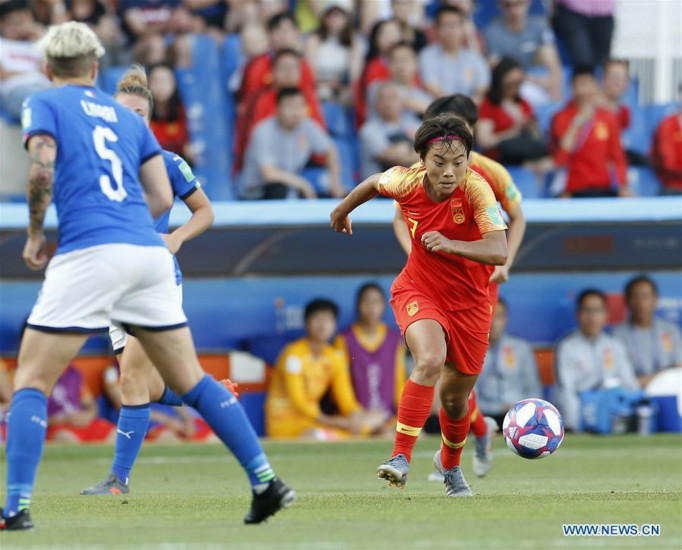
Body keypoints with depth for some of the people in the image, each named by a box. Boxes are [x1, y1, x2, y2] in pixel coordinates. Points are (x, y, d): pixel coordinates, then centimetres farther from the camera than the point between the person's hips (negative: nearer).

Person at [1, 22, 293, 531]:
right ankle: (266, 481, 7)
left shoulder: (44, 104, 7)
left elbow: (41, 170, -10)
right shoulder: (127, 117, 22)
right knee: (190, 379, 12)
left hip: (90, 256, -5)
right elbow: (162, 197, 15)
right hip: (150, 254, 5)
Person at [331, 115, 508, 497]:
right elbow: (375, 183, 9)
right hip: (418, 290, 0)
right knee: (430, 360, -30)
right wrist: (342, 210, 26)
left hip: (469, 300, 0)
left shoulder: (476, 189, -25)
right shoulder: (406, 182, -17)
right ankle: (401, 458, -27)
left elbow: (499, 252, -35)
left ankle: (450, 464, 43)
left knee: (456, 397, 13)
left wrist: (451, 244, -49)